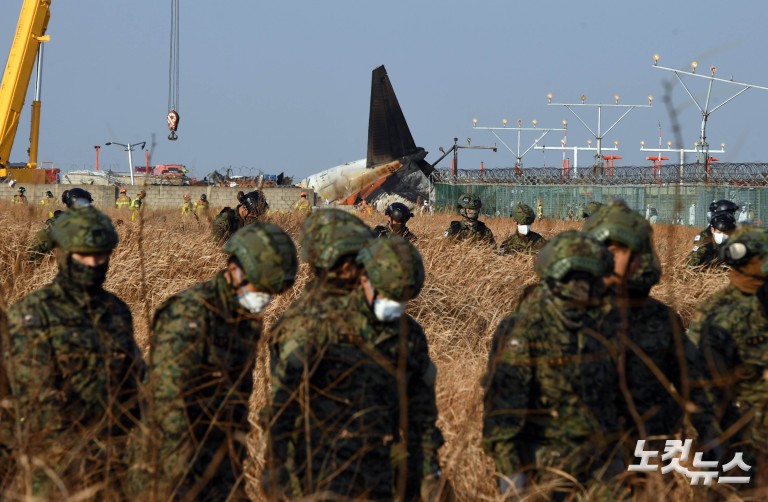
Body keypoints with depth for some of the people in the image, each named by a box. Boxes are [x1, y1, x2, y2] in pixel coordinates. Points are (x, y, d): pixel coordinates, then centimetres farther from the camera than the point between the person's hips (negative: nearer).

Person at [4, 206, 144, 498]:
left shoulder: (117, 311, 12)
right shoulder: (31, 314, -7)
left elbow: (136, 380, 19)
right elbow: (35, 394, -13)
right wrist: (75, 448, -18)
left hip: (117, 455, 5)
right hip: (57, 460, -5)